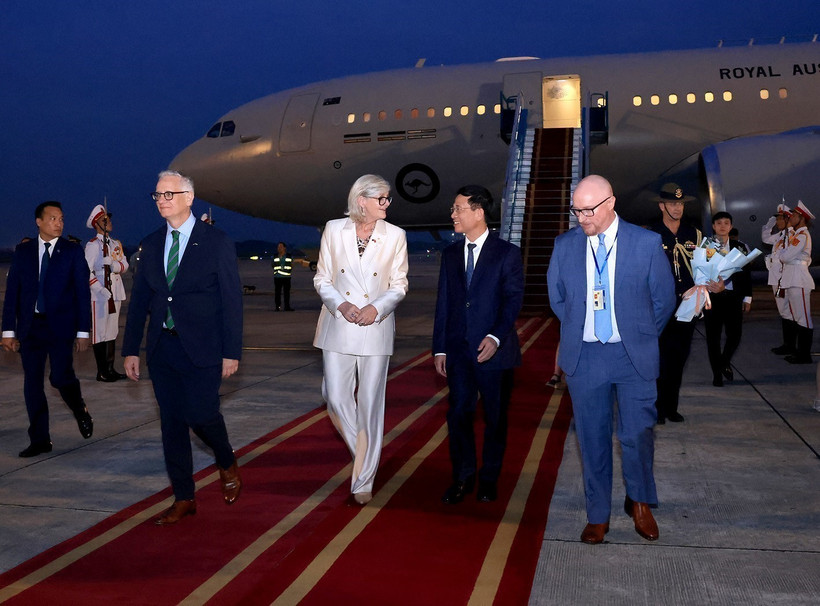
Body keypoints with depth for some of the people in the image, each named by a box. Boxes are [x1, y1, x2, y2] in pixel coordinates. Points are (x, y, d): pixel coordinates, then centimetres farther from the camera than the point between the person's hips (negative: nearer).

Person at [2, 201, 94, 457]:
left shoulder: (72, 251, 2)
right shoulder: (23, 251, 8)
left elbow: (82, 292, 0)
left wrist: (83, 331, -4)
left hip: (60, 325, -3)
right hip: (30, 326, 3)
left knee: (61, 376, -13)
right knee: (32, 383, 4)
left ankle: (81, 411, 19)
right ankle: (40, 440, 13)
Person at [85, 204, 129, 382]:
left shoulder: (116, 244, 16)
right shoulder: (93, 245, -7)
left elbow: (124, 265, 7)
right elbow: (87, 272, -13)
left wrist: (112, 264, -15)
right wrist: (103, 291, -16)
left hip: (115, 293, 7)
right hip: (99, 295, -7)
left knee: (112, 331, 12)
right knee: (100, 333, -2)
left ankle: (110, 369, 19)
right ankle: (102, 372, 4)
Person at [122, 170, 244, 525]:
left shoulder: (216, 242, -4)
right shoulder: (151, 245, 10)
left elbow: (232, 300, -6)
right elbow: (139, 299, 12)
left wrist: (232, 352, -10)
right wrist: (131, 349, 7)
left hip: (201, 347, -5)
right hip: (162, 347, 5)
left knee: (201, 414, -10)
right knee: (172, 422, 7)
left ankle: (227, 464, 23)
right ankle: (183, 499, 19)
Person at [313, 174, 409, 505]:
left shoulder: (395, 235, 0)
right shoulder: (334, 230, 1)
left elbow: (399, 285, 4)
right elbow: (322, 278, 5)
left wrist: (377, 308, -14)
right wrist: (341, 305, -13)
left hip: (375, 327, -1)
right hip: (338, 326, 1)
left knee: (370, 404, 2)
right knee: (336, 398, -1)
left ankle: (363, 480, 15)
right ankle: (363, 452, 28)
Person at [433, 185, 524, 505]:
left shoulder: (507, 253, -2)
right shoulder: (450, 253, 10)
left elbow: (514, 299, -7)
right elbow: (443, 302, 10)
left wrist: (496, 337, -20)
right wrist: (440, 348, 5)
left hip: (494, 348, -3)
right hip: (458, 349, 3)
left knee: (495, 417, 8)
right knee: (458, 414, 3)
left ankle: (489, 479, 23)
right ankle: (462, 478, 17)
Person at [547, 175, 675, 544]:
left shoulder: (647, 243, -4)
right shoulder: (565, 246, 3)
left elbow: (664, 298, 5)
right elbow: (556, 297, 15)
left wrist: (640, 336, 7)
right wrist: (578, 331, 11)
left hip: (633, 356, -1)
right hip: (584, 357, 2)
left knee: (637, 434, 1)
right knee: (592, 437, 8)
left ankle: (640, 502, 28)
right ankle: (598, 515, 23)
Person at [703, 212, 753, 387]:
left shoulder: (740, 247, 8)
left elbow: (746, 274, 10)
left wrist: (747, 298, 7)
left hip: (733, 297, 2)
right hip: (712, 297, -2)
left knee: (735, 334, 0)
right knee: (713, 336, 3)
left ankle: (725, 362, 29)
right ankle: (717, 373, 15)